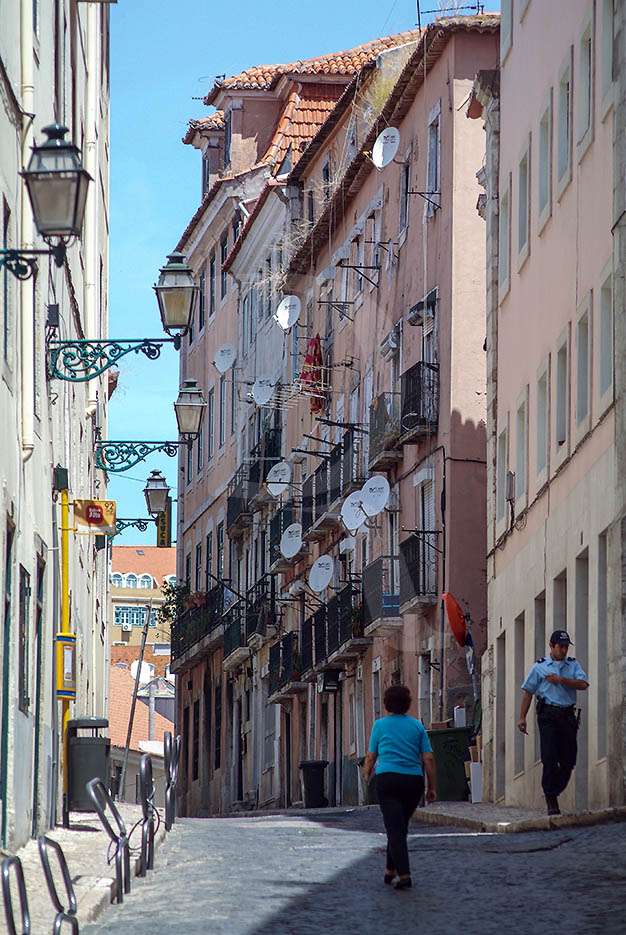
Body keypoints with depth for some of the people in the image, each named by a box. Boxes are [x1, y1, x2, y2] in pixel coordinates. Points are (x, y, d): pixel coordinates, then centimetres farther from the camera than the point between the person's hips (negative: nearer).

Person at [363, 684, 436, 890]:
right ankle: (390, 870, 28)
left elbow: (371, 756, 11)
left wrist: (367, 774, 31)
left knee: (395, 828, -7)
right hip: (413, 780, 3)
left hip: (388, 780, -3)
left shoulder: (380, 725, 4)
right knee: (401, 826, 20)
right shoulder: (417, 726, 8)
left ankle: (404, 874, -20)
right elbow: (428, 759, 3)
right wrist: (431, 787, 10)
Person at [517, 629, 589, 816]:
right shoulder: (540, 667, 8)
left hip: (568, 716, 3)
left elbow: (583, 685, -2)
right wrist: (522, 717, 2)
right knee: (550, 759, -11)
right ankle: (551, 801, -7)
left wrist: (561, 679, -11)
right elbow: (528, 692, 8)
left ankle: (552, 792, 19)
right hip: (548, 715, -3)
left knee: (568, 760, 0)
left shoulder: (573, 665, 14)